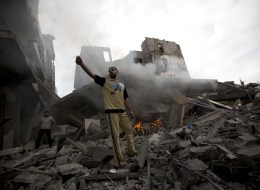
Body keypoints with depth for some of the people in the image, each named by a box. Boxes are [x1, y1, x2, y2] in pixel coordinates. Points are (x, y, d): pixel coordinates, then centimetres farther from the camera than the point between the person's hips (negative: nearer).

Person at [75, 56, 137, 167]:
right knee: (115, 136, -3)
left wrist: (130, 110, 15)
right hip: (111, 111, -5)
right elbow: (92, 75, -6)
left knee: (129, 130, 13)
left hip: (122, 111, 5)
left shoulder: (122, 85, 19)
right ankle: (119, 160, 6)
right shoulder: (104, 81, 6)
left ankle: (131, 151, 32)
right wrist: (81, 64, -18)